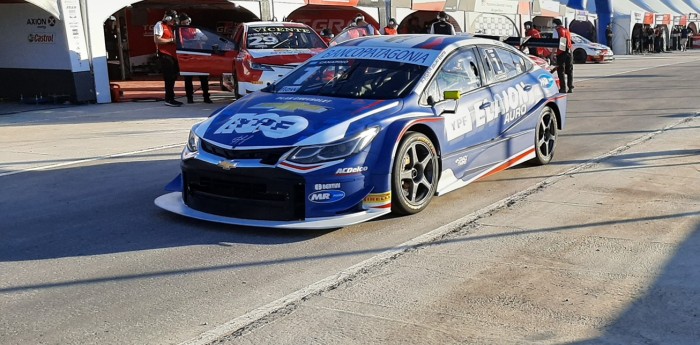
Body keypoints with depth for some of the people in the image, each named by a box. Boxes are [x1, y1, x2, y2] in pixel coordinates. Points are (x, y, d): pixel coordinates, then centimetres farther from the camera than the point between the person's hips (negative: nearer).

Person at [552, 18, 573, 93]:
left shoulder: (556, 31, -3)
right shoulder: (567, 31, 17)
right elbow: (570, 42, 17)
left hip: (561, 52, -6)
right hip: (569, 51, 6)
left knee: (561, 71, -1)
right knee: (569, 70, 11)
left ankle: (563, 88, -6)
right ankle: (570, 88, 9)